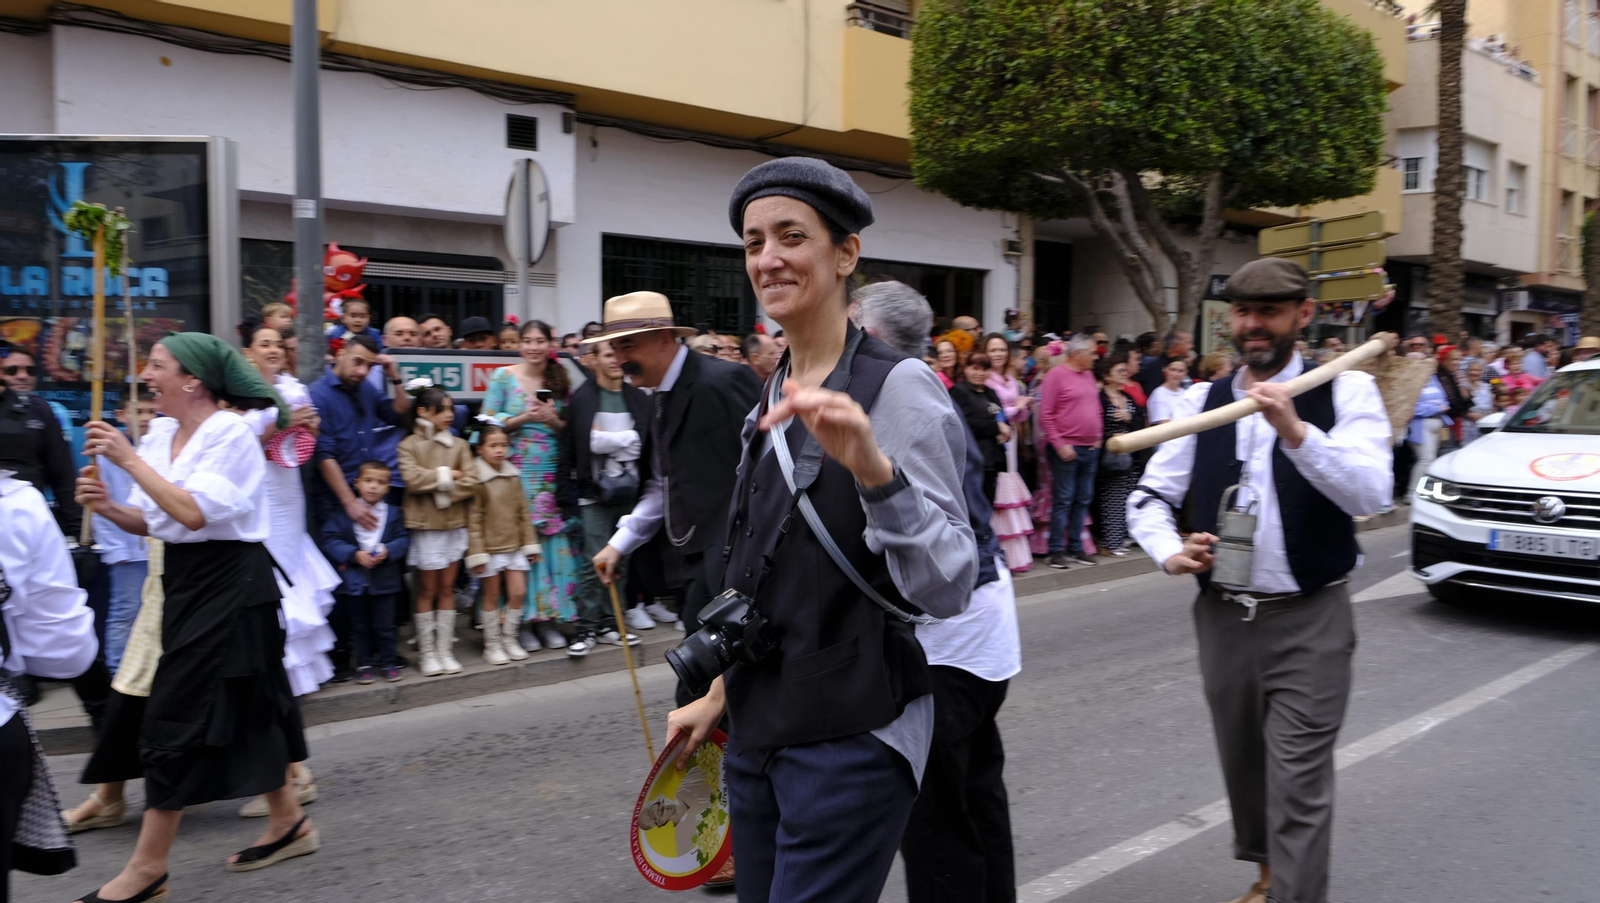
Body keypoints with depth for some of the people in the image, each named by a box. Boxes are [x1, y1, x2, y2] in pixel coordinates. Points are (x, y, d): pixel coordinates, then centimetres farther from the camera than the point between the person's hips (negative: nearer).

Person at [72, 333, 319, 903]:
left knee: (178, 716, -4)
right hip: (184, 582, 8)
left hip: (230, 583, -8)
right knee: (242, 709, 14)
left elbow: (195, 513, -24)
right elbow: (150, 523, 11)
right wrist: (107, 507, -9)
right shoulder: (160, 433, 8)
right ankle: (289, 824, 28)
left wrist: (129, 459, -21)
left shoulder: (231, 432, -14)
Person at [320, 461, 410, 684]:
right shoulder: (341, 513, -4)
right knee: (359, 626, 11)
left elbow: (403, 540, -1)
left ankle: (389, 662, 19)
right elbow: (330, 541, -10)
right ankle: (364, 664, 21)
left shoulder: (393, 514, 2)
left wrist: (387, 551, -19)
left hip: (384, 580, 1)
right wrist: (355, 554, -20)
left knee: (385, 625, 7)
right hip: (354, 580, 0)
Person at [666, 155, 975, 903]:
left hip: (852, 740, -7)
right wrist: (721, 694, 21)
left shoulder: (897, 386, -14)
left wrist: (873, 468, -34)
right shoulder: (773, 399, 8)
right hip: (757, 731, 7)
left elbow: (950, 589, -21)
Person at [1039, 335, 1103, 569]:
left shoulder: (1088, 374, 14)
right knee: (1063, 500, -5)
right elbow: (1045, 415, -12)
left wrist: (1098, 436, 12)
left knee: (1083, 500, 10)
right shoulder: (1056, 374, -8)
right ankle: (1056, 551, 2)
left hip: (1090, 448, 7)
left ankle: (1076, 548, 18)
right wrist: (1059, 444, -15)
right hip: (1066, 449, -7)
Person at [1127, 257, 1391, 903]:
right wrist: (1169, 552, -10)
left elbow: (1371, 495, -19)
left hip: (1307, 621, -4)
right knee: (1242, 765, 19)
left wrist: (1295, 431, -32)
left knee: (1298, 782, -7)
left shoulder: (1346, 391, -4)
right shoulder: (1205, 402, 6)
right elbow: (1148, 498, 10)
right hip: (1222, 615, 4)